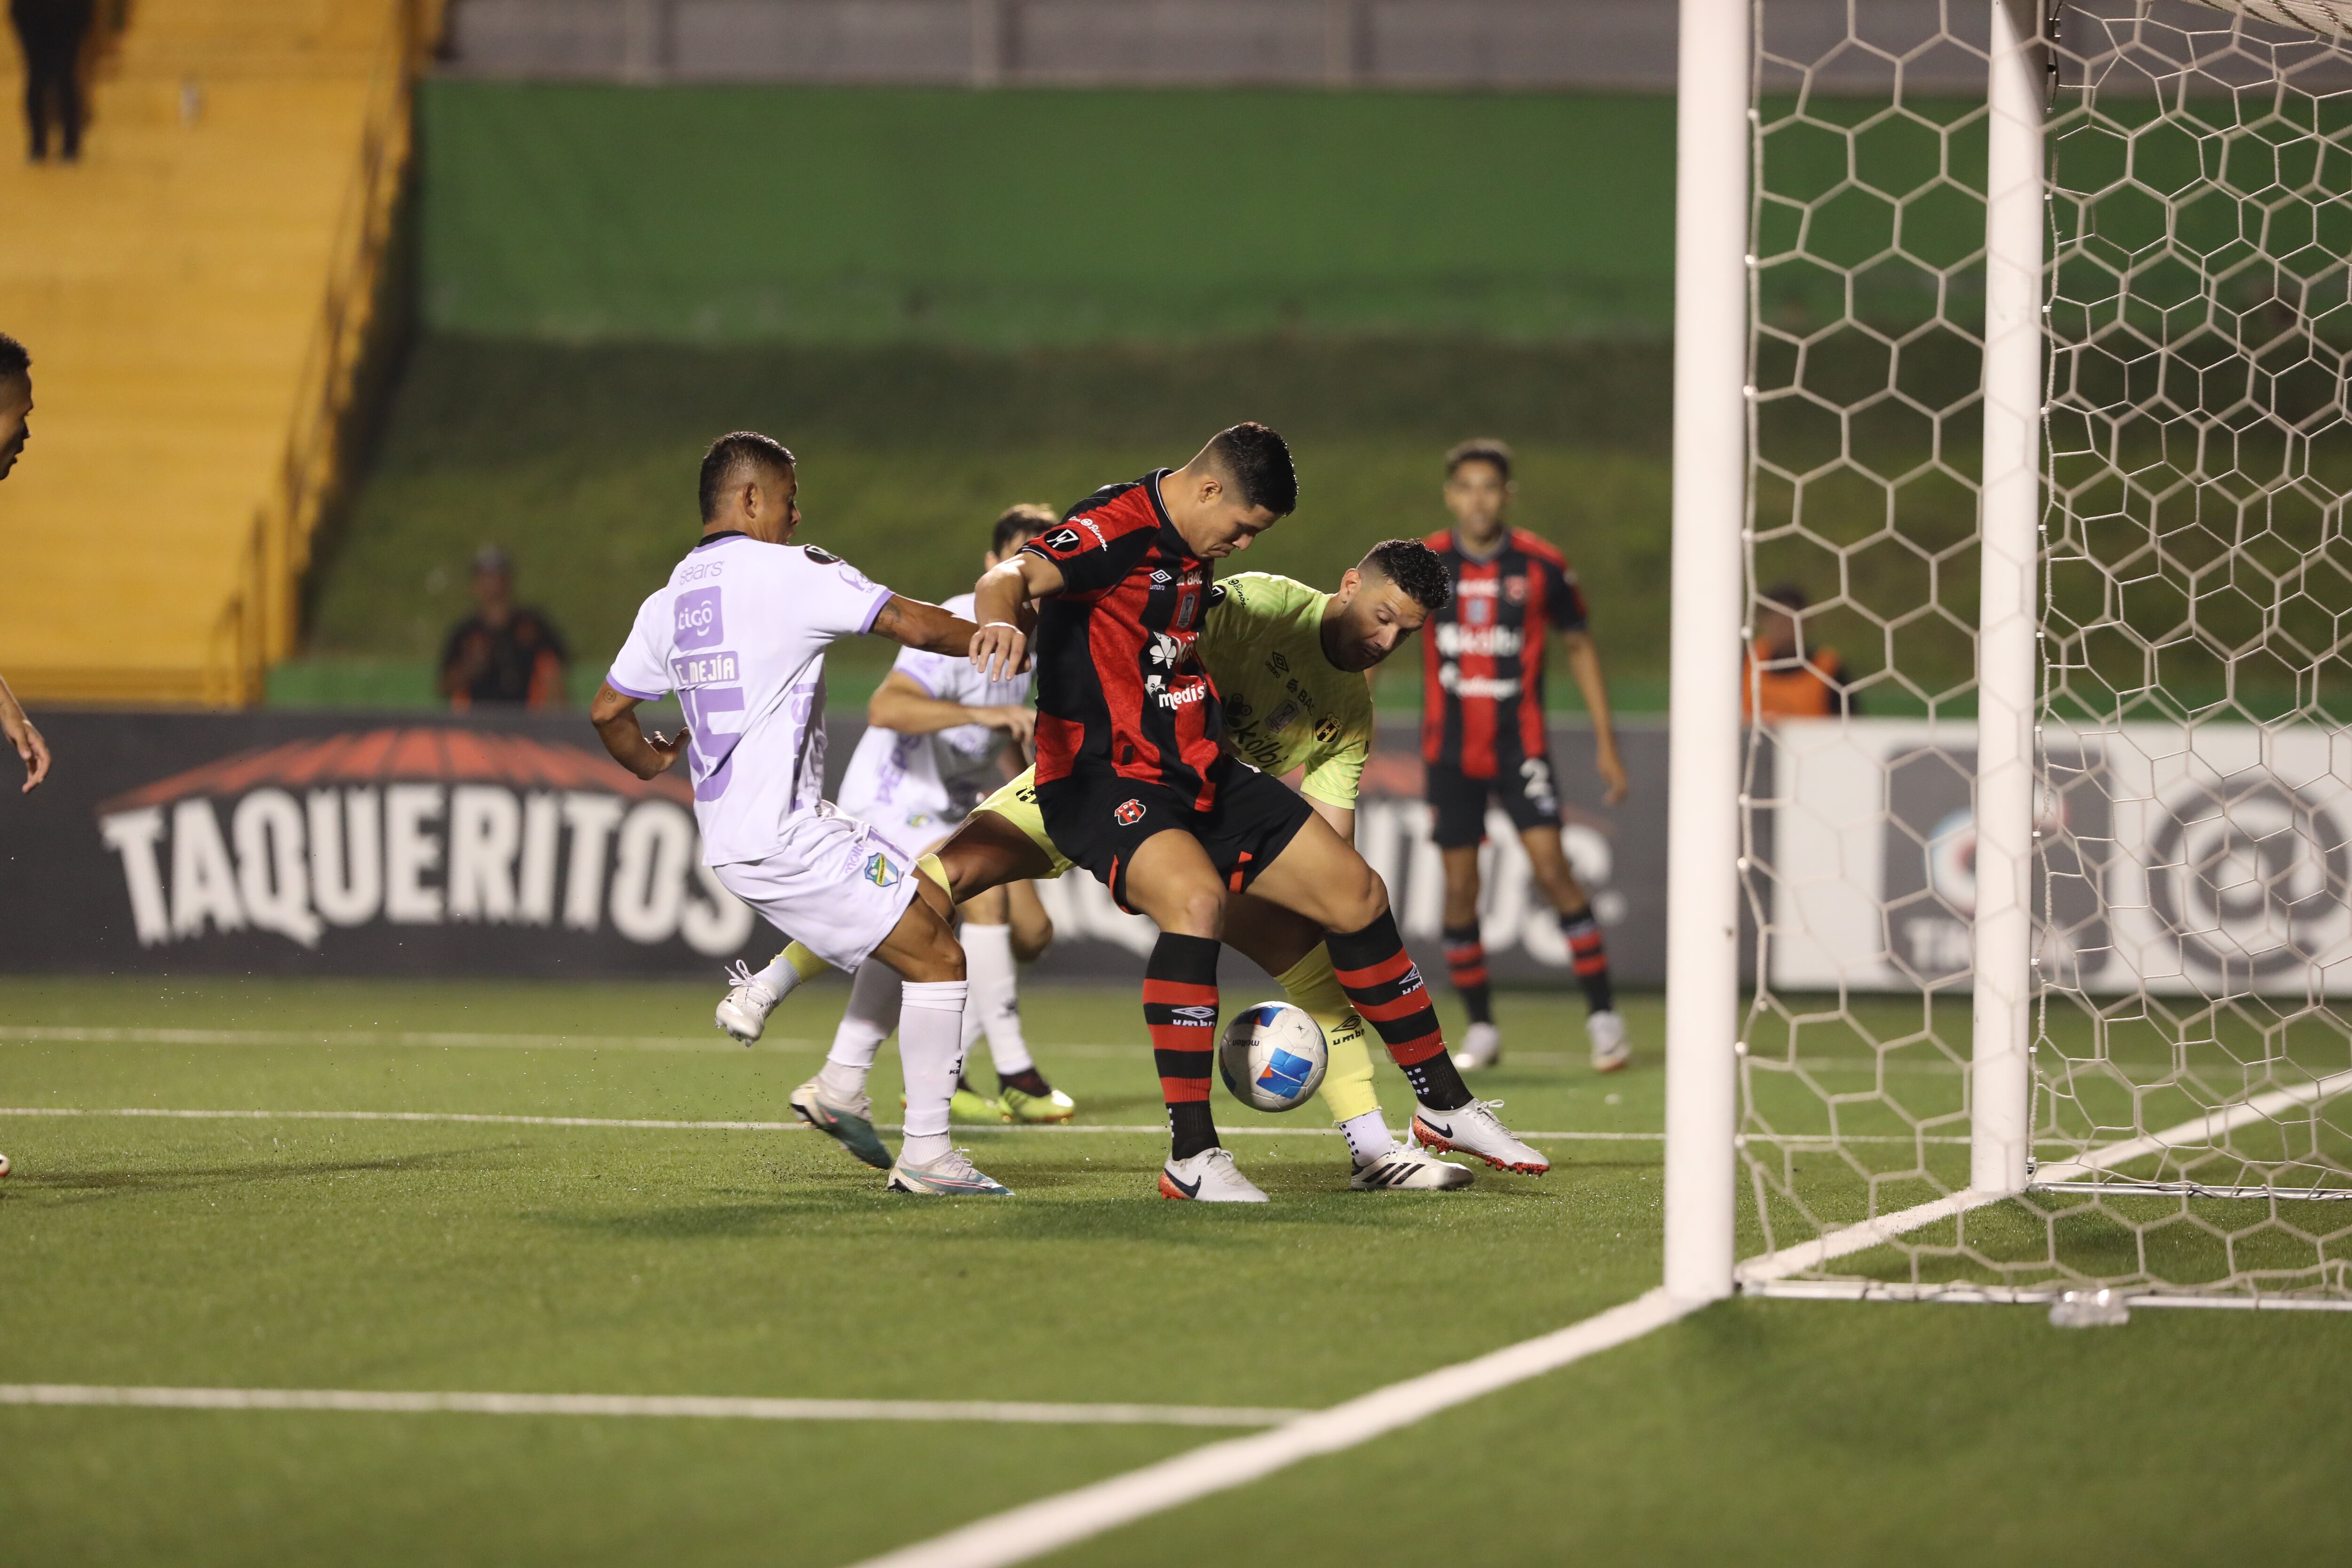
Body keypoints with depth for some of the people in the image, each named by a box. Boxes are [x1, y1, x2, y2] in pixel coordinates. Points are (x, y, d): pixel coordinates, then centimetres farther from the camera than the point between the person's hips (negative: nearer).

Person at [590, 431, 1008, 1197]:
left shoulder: (668, 601, 13)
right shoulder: (790, 572, -9)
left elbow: (607, 710, 18)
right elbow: (916, 625, -11)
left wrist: (647, 761, 38)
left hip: (730, 837, 9)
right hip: (786, 836, -9)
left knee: (930, 901, 20)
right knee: (938, 959, -4)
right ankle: (926, 1154, -5)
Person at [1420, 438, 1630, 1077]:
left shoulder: (1541, 565, -3)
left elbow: (1579, 647, 7)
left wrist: (1606, 743, 5)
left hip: (1520, 748, -2)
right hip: (1449, 753, 2)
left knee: (1551, 867, -15)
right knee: (1459, 890, 1)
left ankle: (1603, 1016, -8)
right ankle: (1480, 1029, 15)